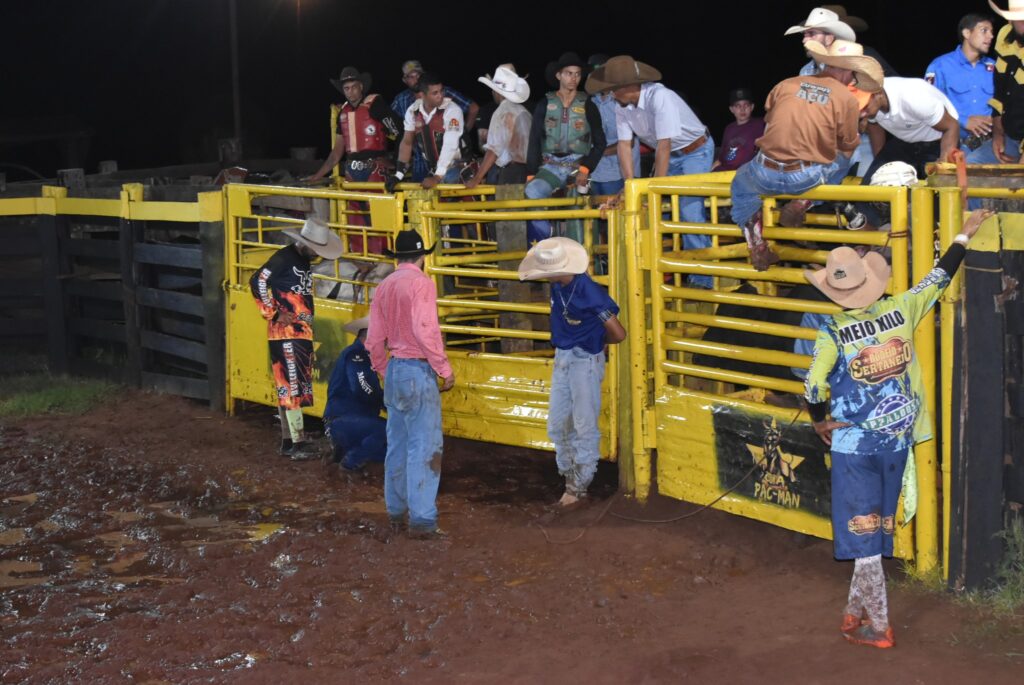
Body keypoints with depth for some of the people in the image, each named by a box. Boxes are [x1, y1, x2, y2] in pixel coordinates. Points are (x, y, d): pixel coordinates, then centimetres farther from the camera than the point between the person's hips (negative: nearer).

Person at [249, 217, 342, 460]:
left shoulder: (304, 261, 15)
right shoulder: (284, 257, -11)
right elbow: (257, 281, -18)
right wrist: (274, 313, -16)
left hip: (302, 333, 9)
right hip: (285, 333, -9)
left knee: (288, 387, 12)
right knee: (291, 386, -9)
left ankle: (289, 439, 17)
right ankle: (297, 443, -9)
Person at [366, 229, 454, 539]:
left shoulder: (385, 287, 10)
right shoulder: (421, 283, -12)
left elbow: (374, 339, 13)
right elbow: (426, 330, -20)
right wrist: (445, 370, -12)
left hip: (394, 370, 8)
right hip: (418, 370, -8)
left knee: (397, 444, 16)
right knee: (424, 447, -5)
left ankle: (396, 511, 24)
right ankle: (421, 520, -7)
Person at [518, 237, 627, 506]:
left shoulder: (589, 292, -25)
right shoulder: (557, 286, -3)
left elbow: (618, 334, -20)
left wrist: (597, 341, -1)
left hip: (585, 361, -8)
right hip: (562, 359, 8)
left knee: (584, 426, 3)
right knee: (557, 424, 13)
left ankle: (580, 486, 12)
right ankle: (569, 475, 28)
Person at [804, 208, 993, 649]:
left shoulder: (833, 334, -15)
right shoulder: (900, 312, -6)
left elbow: (813, 387, -19)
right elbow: (939, 278, 8)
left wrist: (821, 422, 1)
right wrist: (964, 235, 21)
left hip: (853, 444, -4)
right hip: (896, 441, 4)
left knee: (864, 535, 3)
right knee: (878, 529, 15)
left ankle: (877, 627, 6)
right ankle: (856, 613, 24)